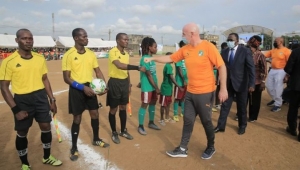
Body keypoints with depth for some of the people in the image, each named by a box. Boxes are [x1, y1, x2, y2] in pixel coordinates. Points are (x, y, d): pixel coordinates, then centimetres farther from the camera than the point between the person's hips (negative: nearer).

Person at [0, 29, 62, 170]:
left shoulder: (40, 58, 3)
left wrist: (52, 100, 8)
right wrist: (15, 109, -13)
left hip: (41, 97, 4)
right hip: (22, 100, -3)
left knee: (46, 127, 11)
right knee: (22, 133, 11)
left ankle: (47, 157, 35)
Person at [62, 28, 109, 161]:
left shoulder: (91, 54, 4)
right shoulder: (68, 55, -12)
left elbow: (98, 71, 9)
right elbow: (66, 78, -13)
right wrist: (82, 87, -23)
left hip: (90, 87, 5)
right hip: (77, 89, -5)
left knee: (95, 114, 13)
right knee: (77, 118, 3)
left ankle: (96, 139, 35)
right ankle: (74, 147, 22)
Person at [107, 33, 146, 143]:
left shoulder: (126, 54, 10)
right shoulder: (113, 52, -15)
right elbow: (120, 65, -32)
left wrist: (129, 84, 15)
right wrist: (138, 68, -33)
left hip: (124, 82, 7)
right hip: (115, 82, -7)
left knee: (123, 107, 15)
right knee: (113, 109, 6)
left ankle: (123, 131, 30)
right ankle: (114, 133, 22)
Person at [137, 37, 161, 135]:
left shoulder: (151, 58, 9)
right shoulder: (145, 59, -17)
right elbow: (149, 75, -17)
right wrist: (157, 88, -14)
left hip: (153, 86, 8)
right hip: (147, 87, -8)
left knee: (153, 103, 16)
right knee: (144, 105, 0)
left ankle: (151, 123, 32)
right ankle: (140, 126, 13)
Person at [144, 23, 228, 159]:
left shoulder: (208, 47, -14)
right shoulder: (185, 49, 3)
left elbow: (221, 67, -14)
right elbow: (170, 58, 14)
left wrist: (223, 89, -17)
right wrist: (153, 58, 12)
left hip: (205, 92, -5)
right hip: (190, 92, 5)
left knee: (206, 121, 10)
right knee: (188, 120, 10)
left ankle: (211, 148, 33)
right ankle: (183, 149, 23)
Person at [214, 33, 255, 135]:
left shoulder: (245, 51, -9)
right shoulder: (224, 52, 2)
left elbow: (251, 68, -11)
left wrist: (252, 84, -18)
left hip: (241, 83, -2)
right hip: (228, 83, 3)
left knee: (241, 106, 12)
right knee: (225, 105, 7)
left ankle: (242, 126, 31)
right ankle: (221, 126, 18)